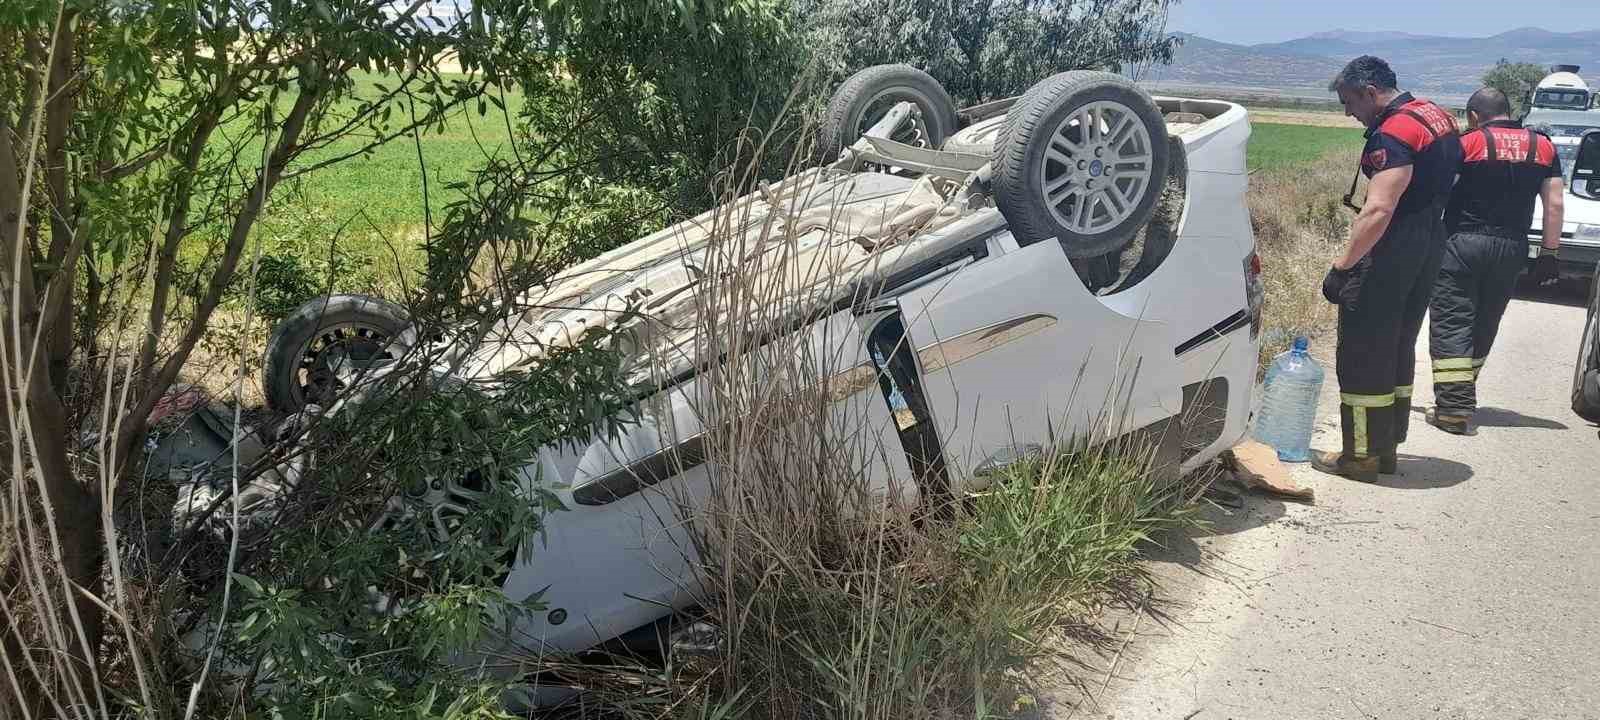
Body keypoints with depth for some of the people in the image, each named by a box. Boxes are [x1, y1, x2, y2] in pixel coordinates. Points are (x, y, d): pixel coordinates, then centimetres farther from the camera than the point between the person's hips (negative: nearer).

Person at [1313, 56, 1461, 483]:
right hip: (1430, 242, 10)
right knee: (1399, 350, 18)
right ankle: (1386, 447, 27)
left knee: (1363, 355, -2)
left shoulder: (1393, 134, -20)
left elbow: (1378, 210, -28)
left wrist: (1341, 267, -26)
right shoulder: (1438, 116, 12)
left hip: (1391, 251, -10)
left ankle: (1360, 456, 4)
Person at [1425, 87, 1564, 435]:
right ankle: (1461, 398, 27)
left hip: (1462, 244, -5)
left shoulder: (1468, 144, -5)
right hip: (1511, 249, 5)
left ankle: (1454, 408, -12)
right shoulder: (1543, 147, 8)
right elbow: (1554, 204, 5)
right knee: (1484, 327, 16)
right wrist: (1549, 253, 9)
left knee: (1451, 326, -3)